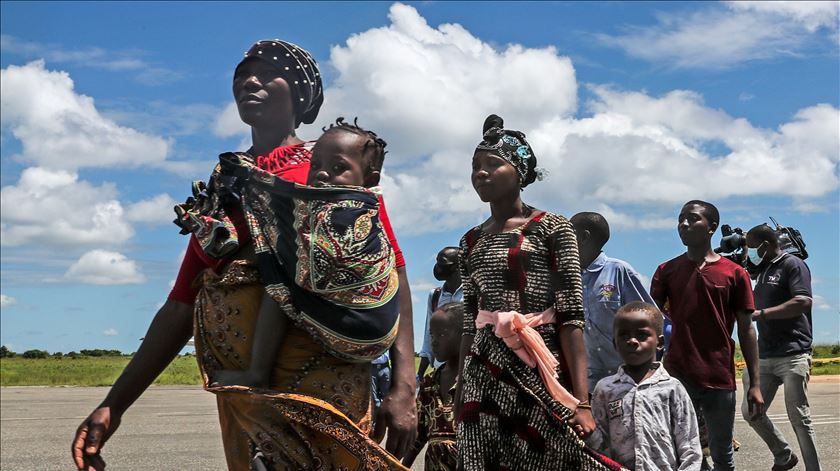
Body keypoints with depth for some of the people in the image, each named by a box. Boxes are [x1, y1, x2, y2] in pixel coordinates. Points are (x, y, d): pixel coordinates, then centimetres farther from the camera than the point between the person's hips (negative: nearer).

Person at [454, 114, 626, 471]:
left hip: (539, 370, -4)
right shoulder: (471, 242, 14)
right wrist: (460, 394, 12)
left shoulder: (552, 228, -1)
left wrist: (581, 401, -16)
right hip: (483, 377, 4)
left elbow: (571, 316, -8)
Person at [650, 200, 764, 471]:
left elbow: (746, 331, 4)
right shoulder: (666, 271, 8)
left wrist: (754, 384, 1)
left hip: (720, 379, -1)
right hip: (676, 377, 1)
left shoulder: (735, 274, 4)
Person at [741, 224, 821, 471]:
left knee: (799, 418, -5)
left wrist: (760, 314, -19)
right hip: (764, 356, 8)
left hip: (792, 356, -8)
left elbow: (803, 302, -20)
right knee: (751, 413, 6)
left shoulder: (793, 265, -5)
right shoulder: (763, 271, 21)